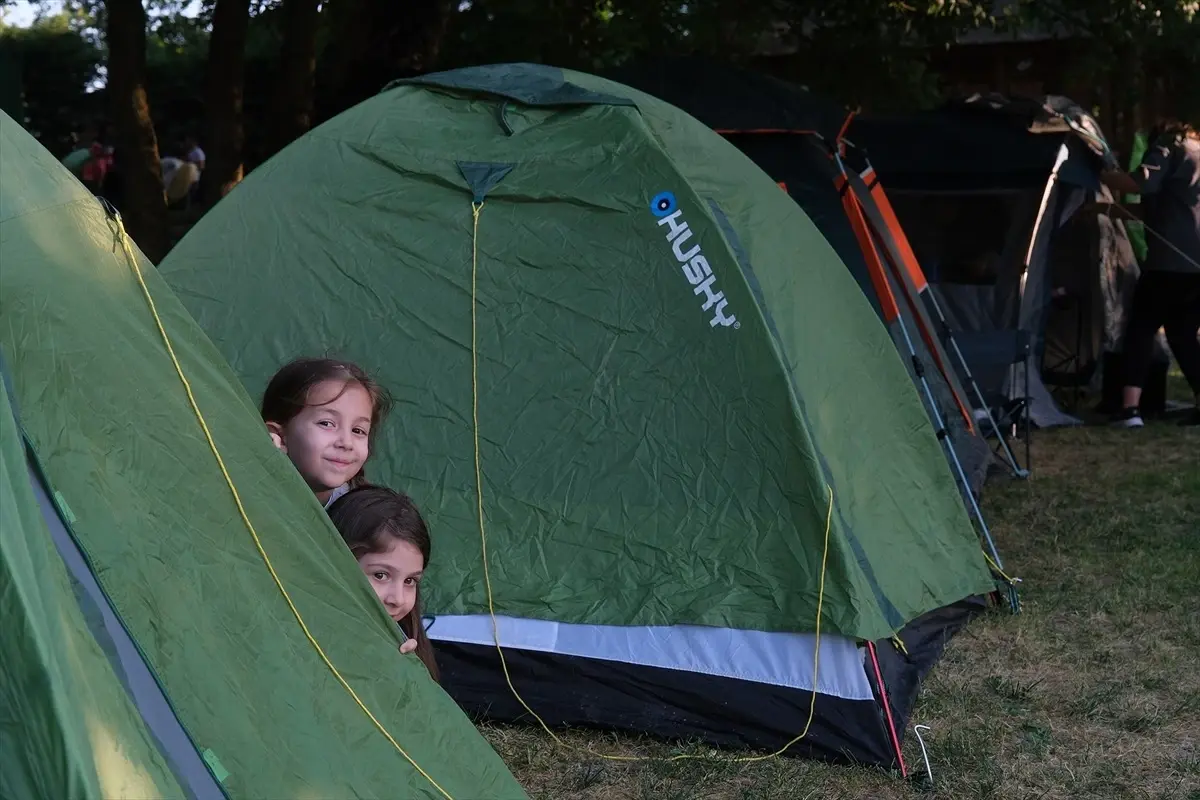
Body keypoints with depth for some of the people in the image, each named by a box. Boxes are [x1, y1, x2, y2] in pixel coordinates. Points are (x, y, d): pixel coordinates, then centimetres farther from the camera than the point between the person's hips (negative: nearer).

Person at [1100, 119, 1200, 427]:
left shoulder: (1168, 145, 3)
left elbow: (1141, 183, -15)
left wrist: (1101, 176, -3)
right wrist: (1121, 211, 30)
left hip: (1171, 261, -8)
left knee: (1141, 329, -5)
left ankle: (1130, 408, -15)